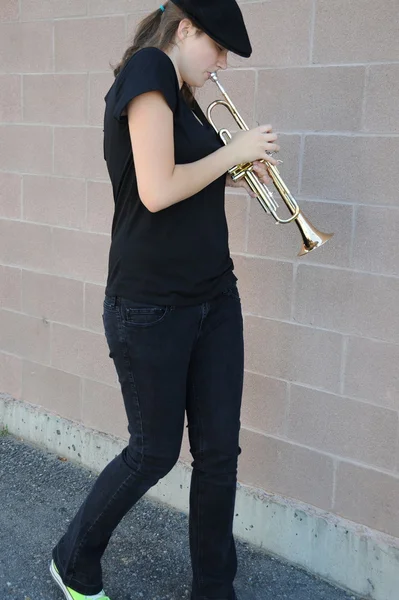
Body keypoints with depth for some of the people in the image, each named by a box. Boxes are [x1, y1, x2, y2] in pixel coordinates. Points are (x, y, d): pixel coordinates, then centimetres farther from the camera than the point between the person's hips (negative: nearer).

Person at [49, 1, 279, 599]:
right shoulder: (148, 70, -12)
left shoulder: (183, 97, 15)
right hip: (152, 307, -8)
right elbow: (156, 192, -24)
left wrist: (233, 169, 9)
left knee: (219, 451, 10)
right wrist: (232, 150, -12)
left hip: (213, 297, 8)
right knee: (155, 452, 7)